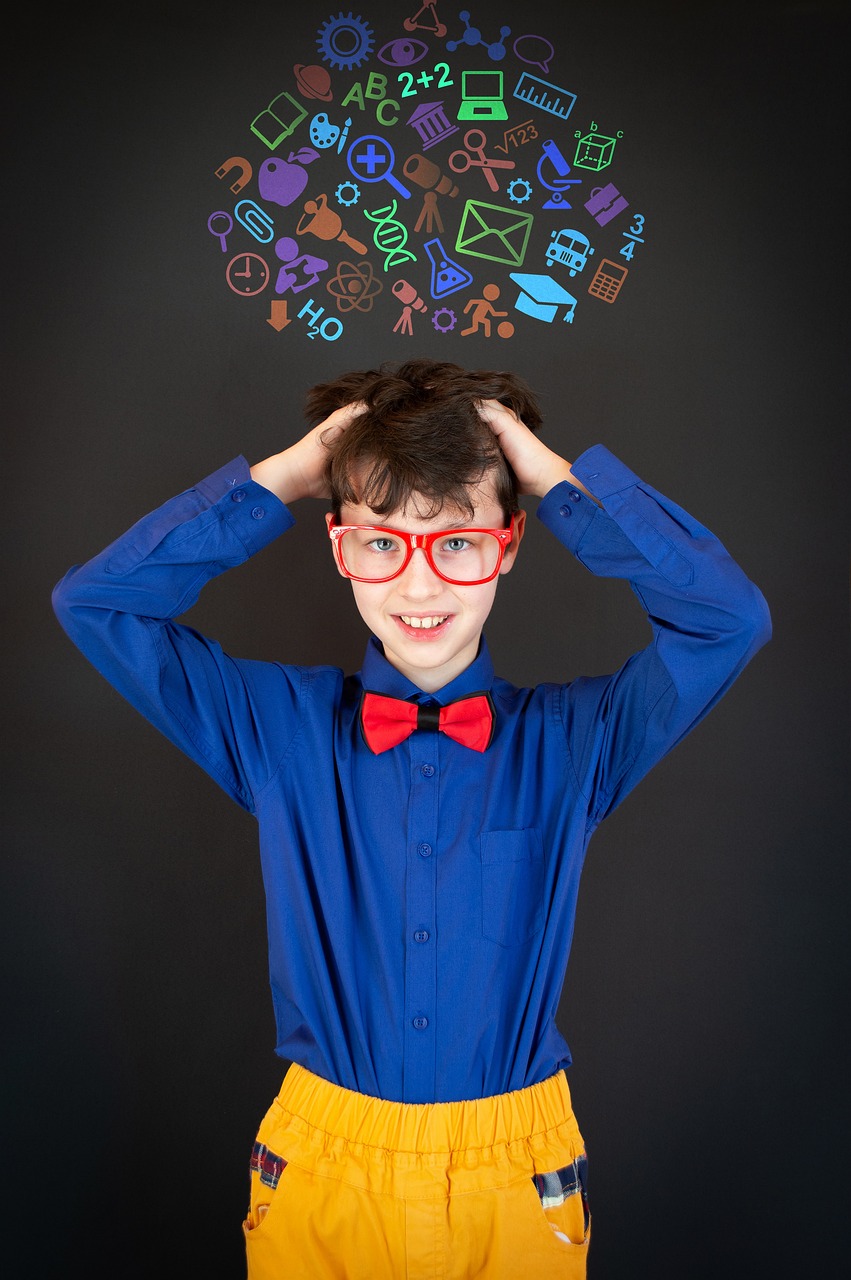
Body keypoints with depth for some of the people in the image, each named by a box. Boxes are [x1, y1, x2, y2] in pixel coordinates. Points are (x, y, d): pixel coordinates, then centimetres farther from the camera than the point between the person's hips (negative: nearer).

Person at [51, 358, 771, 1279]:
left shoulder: (573, 738, -8)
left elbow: (731, 619, -17)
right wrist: (277, 480, -11)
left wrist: (560, 477, -15)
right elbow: (94, 602, -7)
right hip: (318, 1170, 1)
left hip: (519, 1181, 0)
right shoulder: (276, 728, -5)